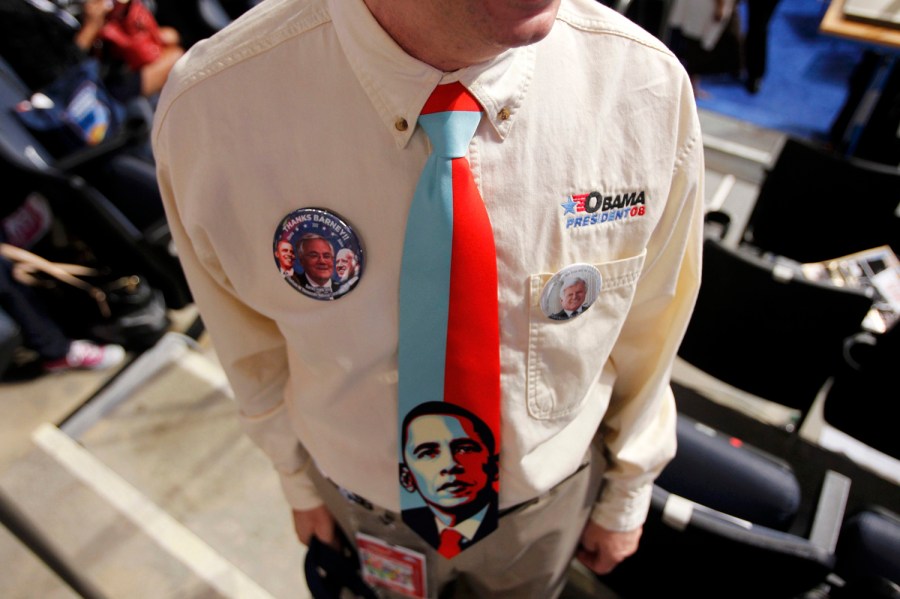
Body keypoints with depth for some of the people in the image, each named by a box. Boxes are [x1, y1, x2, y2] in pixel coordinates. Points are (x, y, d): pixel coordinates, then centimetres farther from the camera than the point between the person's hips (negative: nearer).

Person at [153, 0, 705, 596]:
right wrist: (299, 479, 6)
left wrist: (627, 496, 5)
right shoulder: (205, 110, -30)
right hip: (368, 509, 0)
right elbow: (254, 350, -10)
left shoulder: (649, 83, -27)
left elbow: (647, 330, -10)